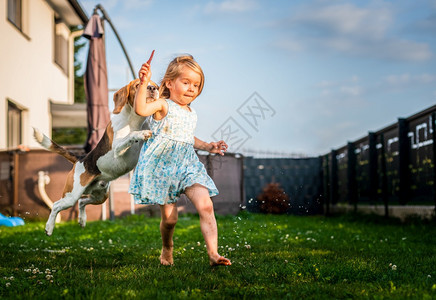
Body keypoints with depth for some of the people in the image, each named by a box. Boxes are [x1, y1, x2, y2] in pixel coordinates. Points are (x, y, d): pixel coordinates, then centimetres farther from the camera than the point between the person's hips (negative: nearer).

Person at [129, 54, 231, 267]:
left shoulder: (191, 113, 16)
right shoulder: (163, 106, -6)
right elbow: (141, 109, -28)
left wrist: (207, 146, 21)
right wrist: (143, 84, -38)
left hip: (187, 167, 5)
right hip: (162, 168, -5)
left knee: (206, 206, -15)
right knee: (169, 218, 1)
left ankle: (213, 253, -16)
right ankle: (167, 249, 31)